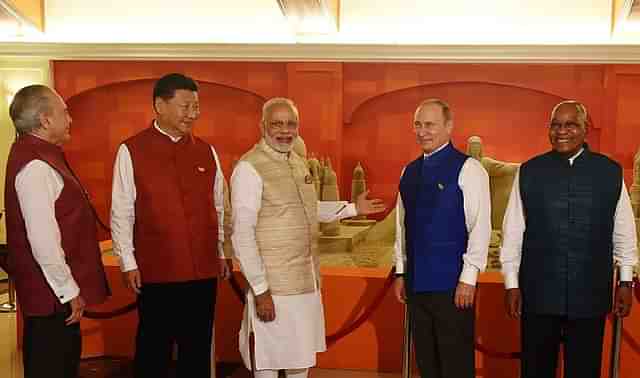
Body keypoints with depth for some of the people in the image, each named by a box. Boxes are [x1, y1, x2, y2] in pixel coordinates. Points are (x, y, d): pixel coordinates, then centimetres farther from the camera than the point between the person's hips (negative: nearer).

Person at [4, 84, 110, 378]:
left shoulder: (36, 154, 10)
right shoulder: (36, 167, -21)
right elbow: (43, 241, -25)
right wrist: (69, 291, -16)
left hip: (57, 292, 9)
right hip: (54, 296, -9)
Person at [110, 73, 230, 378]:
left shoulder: (206, 152, 7)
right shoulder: (132, 151, -4)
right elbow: (121, 213, -3)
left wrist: (222, 252, 13)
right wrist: (128, 263, -4)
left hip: (204, 272, 4)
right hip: (155, 273, -3)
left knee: (198, 351, 13)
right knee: (154, 352, 9)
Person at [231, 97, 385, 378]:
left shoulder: (298, 163, 10)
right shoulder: (249, 168, -15)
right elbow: (242, 235, -17)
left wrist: (353, 208, 19)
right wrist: (260, 289, -18)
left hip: (307, 280, 7)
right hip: (273, 285, -7)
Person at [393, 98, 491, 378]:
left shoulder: (467, 168, -8)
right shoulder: (409, 171, 11)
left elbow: (480, 227, -12)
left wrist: (468, 279, -14)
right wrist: (401, 272, 13)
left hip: (452, 284, -6)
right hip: (416, 283, 6)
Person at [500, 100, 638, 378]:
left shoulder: (610, 172, 2)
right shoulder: (529, 172, 0)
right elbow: (513, 232, 2)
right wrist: (511, 284, 1)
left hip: (590, 295, 1)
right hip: (538, 294, 0)